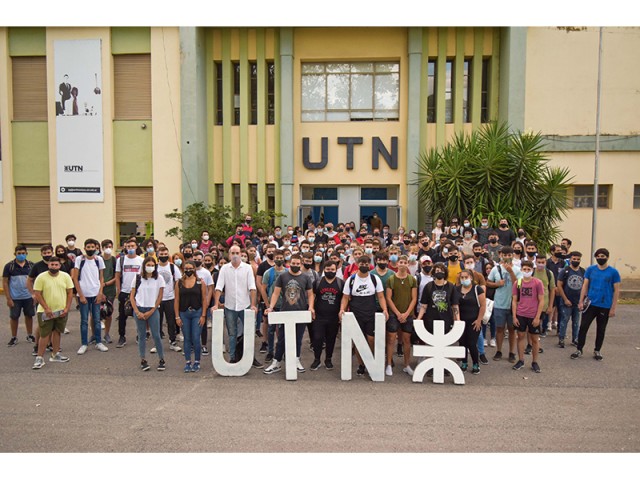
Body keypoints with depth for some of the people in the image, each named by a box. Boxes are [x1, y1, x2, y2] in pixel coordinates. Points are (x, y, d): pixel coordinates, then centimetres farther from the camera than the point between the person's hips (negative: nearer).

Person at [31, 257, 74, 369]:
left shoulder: (65, 276, -1)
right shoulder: (41, 277, -9)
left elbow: (70, 293, 2)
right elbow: (37, 294, -8)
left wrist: (67, 308, -5)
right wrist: (46, 308, -14)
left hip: (61, 311, 3)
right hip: (46, 311, -3)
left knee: (56, 332, 14)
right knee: (44, 334, -1)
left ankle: (55, 354, 25)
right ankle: (39, 358, 7)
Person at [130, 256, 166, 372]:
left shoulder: (159, 279, 0)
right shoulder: (137, 278, 3)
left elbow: (160, 297, 1)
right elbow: (131, 296, 4)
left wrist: (150, 312, -4)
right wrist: (137, 312, -6)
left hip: (152, 310, -1)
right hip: (139, 310, 1)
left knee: (156, 335, -3)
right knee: (142, 336, 6)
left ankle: (161, 360, 7)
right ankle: (143, 360, 15)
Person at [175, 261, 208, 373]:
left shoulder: (200, 282, 0)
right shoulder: (179, 282, 5)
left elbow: (204, 300, -1)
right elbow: (176, 300, 4)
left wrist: (203, 315, -7)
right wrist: (177, 316, -1)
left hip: (197, 313, -2)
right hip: (184, 314, 2)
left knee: (196, 339, -2)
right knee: (187, 339, 8)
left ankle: (197, 362, 13)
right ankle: (187, 362, 18)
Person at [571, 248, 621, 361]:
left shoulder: (613, 272, -4)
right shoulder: (590, 269, 1)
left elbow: (616, 290, -2)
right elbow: (585, 286, 3)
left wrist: (613, 308, -5)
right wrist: (581, 301, -3)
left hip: (605, 306, -1)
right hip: (590, 304, 1)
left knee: (601, 330, 11)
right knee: (583, 327, 0)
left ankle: (597, 351, 26)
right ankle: (579, 350, 10)